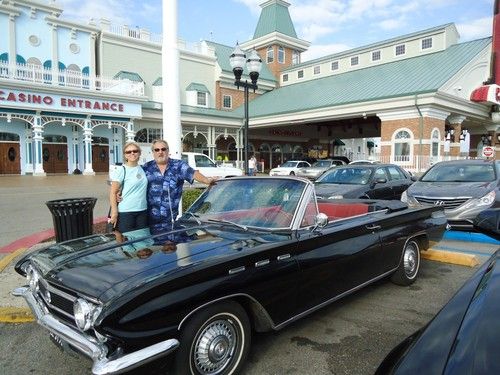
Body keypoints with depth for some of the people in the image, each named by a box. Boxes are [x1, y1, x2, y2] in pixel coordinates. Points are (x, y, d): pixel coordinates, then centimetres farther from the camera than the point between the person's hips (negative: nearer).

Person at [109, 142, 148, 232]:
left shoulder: (143, 169, 8)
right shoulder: (121, 171, -7)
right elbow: (113, 193, -8)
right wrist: (114, 213, -13)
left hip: (142, 211, 5)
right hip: (125, 212, -5)